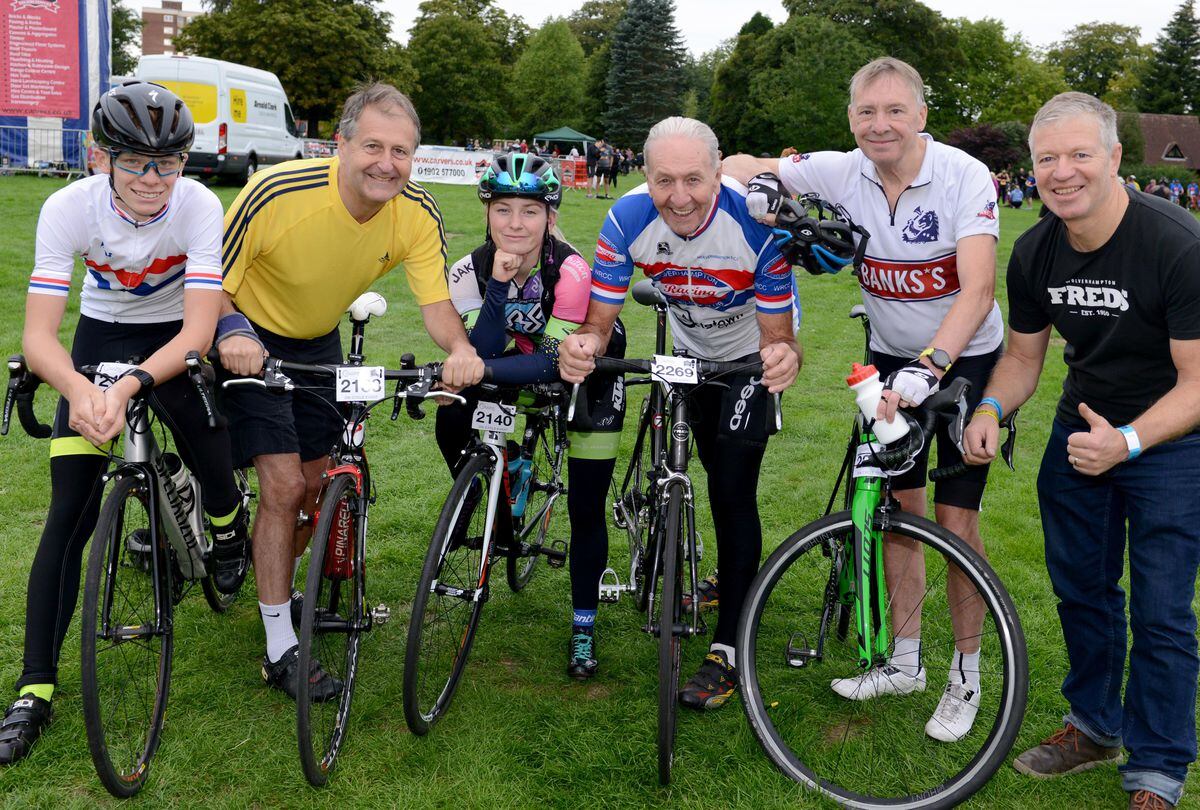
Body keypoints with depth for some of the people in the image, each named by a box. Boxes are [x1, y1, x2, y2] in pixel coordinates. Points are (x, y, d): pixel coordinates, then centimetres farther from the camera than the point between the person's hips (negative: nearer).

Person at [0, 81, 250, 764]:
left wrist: (130, 387, -48)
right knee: (69, 514, -9)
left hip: (178, 332, 1)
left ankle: (229, 523, 9)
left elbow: (198, 329, -32)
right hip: (102, 333, -1)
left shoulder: (200, 206, -27)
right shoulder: (69, 208, -25)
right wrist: (79, 390, -50)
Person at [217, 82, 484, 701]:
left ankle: (279, 588, 42)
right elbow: (213, 283, -21)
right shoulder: (277, 193, -31)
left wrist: (460, 349, -42)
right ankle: (279, 649, 0)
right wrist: (231, 330, -41)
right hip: (252, 341, -5)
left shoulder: (418, 215, -20)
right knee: (284, 487, -13)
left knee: (315, 483, 12)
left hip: (318, 343, 5)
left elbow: (435, 301, -20)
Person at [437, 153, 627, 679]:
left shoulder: (572, 271, -32)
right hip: (521, 372, 4)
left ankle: (583, 627, 13)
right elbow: (481, 355, -26)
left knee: (586, 508, -5)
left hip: (587, 371, -3)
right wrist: (498, 287, -37)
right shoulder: (471, 271, -21)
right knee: (451, 421, -20)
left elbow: (554, 362, -34)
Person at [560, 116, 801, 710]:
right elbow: (601, 319, -23)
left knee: (734, 490, -12)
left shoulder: (755, 224, -37)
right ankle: (739, 577, 46)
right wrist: (583, 345, -47)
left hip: (751, 355, -4)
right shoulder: (627, 220, -29)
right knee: (717, 478, 20)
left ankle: (727, 650, -4)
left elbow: (777, 333, -31)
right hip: (690, 353, 4)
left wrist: (784, 358, -55)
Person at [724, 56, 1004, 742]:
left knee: (957, 518, -3)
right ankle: (905, 662, 24)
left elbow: (979, 288, -34)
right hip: (893, 358, 4)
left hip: (965, 358, -4)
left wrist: (929, 367, -46)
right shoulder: (844, 173, -11)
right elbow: (739, 165, -2)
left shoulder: (965, 177, -23)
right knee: (899, 508, 9)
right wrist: (760, 182, -25)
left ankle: (966, 674, 15)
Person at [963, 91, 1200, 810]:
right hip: (1082, 428, 6)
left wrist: (1128, 441, -35)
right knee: (1081, 589, 15)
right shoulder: (1034, 253, -7)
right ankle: (1097, 726, 36)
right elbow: (1023, 357, 4)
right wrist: (991, 411, -15)